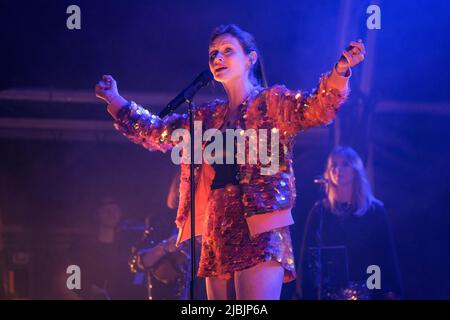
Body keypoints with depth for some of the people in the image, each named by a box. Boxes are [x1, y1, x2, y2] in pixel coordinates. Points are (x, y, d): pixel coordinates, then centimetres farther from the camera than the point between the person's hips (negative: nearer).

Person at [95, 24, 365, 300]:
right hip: (217, 236, 7)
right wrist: (115, 100, 23)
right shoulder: (209, 116, 20)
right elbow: (156, 133, 28)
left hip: (259, 232, -7)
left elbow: (318, 109, -14)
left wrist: (339, 72, -31)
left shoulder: (271, 102, 2)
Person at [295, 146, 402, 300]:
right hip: (328, 292, 1)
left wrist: (391, 294, -5)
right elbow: (308, 256, 5)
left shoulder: (375, 210, 3)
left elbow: (386, 255, 2)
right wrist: (306, 295, -2)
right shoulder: (320, 211, 6)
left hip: (366, 292, -1)